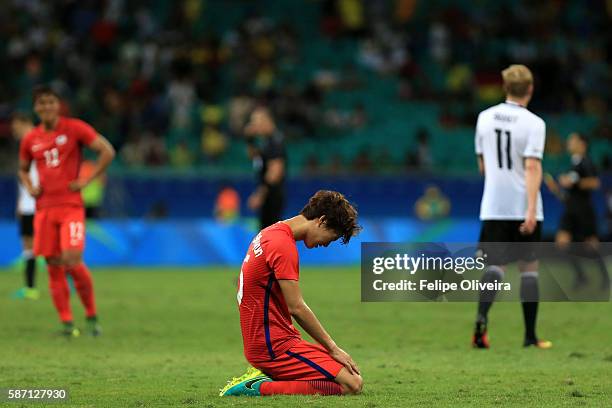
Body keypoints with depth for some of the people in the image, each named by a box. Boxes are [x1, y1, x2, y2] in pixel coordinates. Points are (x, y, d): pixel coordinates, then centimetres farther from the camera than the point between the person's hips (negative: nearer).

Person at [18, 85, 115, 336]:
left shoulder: (75, 128, -2)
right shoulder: (30, 139, 11)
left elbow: (107, 152, -5)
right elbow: (23, 169, 28)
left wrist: (86, 181, -10)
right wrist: (30, 188, 7)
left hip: (71, 206, -4)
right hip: (44, 209, 4)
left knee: (72, 261, -17)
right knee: (53, 267, 1)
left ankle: (91, 316, 0)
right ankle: (66, 323, 7)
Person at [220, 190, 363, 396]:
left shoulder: (271, 233, 14)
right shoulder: (284, 246, -18)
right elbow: (296, 308, -19)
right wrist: (333, 348, -11)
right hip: (274, 346, -10)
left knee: (353, 376, 12)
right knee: (352, 384, -15)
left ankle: (266, 377, 8)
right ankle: (261, 388, -14)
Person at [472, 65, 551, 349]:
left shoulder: (485, 118, 6)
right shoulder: (534, 123, -9)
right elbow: (532, 167, -18)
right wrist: (532, 210, -22)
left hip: (493, 207, 3)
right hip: (523, 207, -3)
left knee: (495, 265, 1)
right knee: (529, 267, 8)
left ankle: (481, 318, -25)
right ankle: (530, 335, 9)